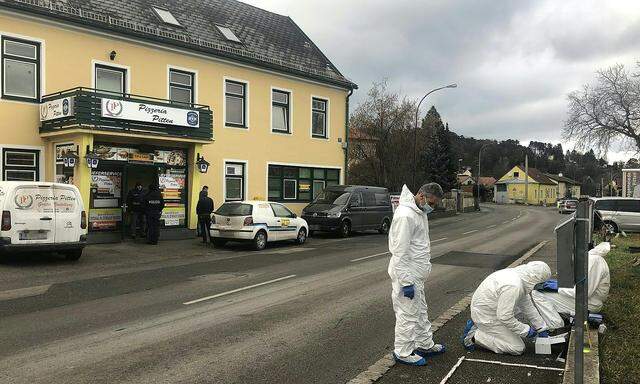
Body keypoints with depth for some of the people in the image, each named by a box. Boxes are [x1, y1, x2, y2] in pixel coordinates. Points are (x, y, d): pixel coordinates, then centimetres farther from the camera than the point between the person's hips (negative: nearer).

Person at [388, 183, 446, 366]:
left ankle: (425, 344, 36)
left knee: (420, 311, 22)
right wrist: (406, 282, -23)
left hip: (416, 274, 10)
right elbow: (400, 252, -25)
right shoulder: (405, 215, -23)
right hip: (406, 275, -10)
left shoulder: (420, 211, 9)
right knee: (408, 315, 2)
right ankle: (403, 353, 16)